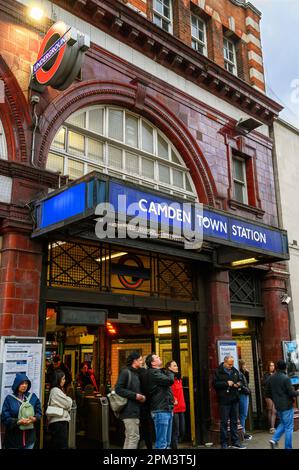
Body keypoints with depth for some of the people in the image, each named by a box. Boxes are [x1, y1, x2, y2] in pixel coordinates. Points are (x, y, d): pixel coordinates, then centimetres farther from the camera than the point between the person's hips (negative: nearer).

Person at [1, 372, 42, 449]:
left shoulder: (33, 397, 4)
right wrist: (18, 422, -23)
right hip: (13, 439, -2)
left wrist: (34, 419, -17)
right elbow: (5, 418, -9)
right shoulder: (9, 399, -4)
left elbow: (39, 413, 5)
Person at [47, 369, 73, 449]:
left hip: (56, 421, 10)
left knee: (55, 445, 12)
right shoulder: (56, 391, -14)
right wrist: (69, 399, 7)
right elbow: (68, 404, -11)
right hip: (59, 422, -10)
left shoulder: (56, 390, 17)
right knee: (63, 445, -9)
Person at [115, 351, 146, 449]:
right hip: (129, 409, -9)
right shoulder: (125, 372, -10)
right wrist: (135, 395, -19)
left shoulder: (135, 373, 17)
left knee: (129, 437, 13)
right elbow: (118, 389, -18)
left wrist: (141, 396, 4)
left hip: (134, 410, 9)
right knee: (134, 437, -9)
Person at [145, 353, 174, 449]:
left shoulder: (160, 372, 19)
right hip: (160, 410, -10)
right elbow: (170, 380, -20)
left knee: (167, 442, 14)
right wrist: (170, 372, 0)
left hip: (167, 409, 10)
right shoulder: (153, 373, -12)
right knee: (161, 443, -8)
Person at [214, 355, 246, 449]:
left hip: (234, 399, 5)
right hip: (224, 400, -5)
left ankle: (235, 442, 21)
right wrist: (226, 383, -18)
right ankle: (224, 443, 9)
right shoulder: (218, 371, -7)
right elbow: (215, 384, -13)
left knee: (234, 421, 12)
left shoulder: (235, 371, 10)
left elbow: (239, 380, 22)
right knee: (224, 422, 0)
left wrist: (238, 384, 0)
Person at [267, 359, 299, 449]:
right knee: (289, 427, 5)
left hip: (278, 406, 6)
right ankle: (288, 447, 10)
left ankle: (274, 440, 8)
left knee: (283, 424, 22)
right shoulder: (286, 378, -18)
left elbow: (269, 393, 9)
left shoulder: (271, 378, 2)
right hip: (287, 406, -6)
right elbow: (291, 393, -16)